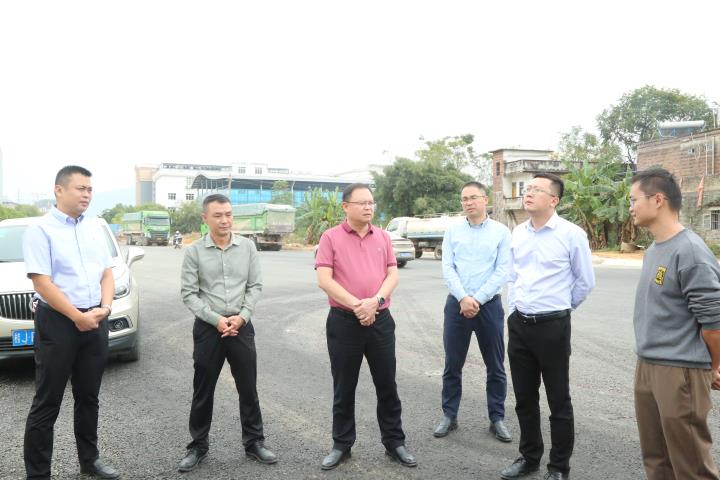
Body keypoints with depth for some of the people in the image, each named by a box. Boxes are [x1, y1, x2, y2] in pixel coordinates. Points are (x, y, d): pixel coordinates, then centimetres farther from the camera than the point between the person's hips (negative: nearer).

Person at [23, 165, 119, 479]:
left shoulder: (93, 230, 11)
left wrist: (105, 307, -7)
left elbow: (107, 273, 11)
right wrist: (78, 317, -17)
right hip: (57, 322, -6)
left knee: (88, 397, 16)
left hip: (95, 321, 6)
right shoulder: (41, 230, -8)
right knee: (47, 403, 2)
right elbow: (42, 282, -15)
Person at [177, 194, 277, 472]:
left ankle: (254, 443, 25)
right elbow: (189, 294, -5)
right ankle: (198, 446, 26)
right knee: (203, 392, 10)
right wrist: (216, 319, -13)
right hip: (208, 328, -1)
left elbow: (255, 286, 2)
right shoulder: (194, 251, -3)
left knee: (248, 389, 9)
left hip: (242, 326, 1)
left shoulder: (247, 247, 2)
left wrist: (242, 316, -10)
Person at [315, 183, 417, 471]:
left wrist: (376, 301, -15)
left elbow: (393, 274, 2)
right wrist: (356, 305, -18)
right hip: (343, 321, -2)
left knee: (387, 385, 10)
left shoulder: (383, 237, 7)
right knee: (344, 388, 10)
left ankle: (394, 442, 25)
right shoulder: (331, 237, -3)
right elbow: (324, 280, -10)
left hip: (380, 320, 3)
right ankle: (342, 445, 25)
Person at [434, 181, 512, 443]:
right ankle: (449, 415, 21)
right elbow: (447, 268, -2)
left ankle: (497, 418, 21)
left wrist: (477, 300, -13)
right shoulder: (452, 231, 5)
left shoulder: (501, 232, 0)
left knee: (495, 367, 8)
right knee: (452, 365, 8)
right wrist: (463, 299, -15)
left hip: (489, 304, -1)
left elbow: (502, 271, -6)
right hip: (456, 304, 1)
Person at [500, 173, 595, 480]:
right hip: (518, 324, 6)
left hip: (552, 326, -5)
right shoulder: (518, 233, 7)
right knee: (524, 398, 16)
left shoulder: (571, 234, -10)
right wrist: (515, 307, 14)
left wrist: (558, 308, 8)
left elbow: (585, 281, 0)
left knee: (558, 400, 7)